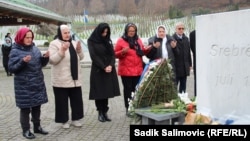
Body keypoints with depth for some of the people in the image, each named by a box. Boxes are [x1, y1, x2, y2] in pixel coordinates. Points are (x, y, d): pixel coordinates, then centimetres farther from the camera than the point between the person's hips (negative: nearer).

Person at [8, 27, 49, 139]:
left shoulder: (35, 48, 7)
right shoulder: (15, 51, -8)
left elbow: (41, 64, 13)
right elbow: (11, 68, -12)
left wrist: (45, 57, -7)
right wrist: (23, 62, -26)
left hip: (37, 83, 5)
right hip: (24, 86, -5)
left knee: (37, 106, 14)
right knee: (25, 108, 2)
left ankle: (37, 127, 27)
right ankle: (26, 130, 14)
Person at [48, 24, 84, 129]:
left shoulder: (73, 43, 11)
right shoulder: (54, 44, -8)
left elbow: (80, 58, 13)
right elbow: (52, 60, -17)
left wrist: (79, 49, -7)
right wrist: (62, 51, -27)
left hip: (75, 79, 6)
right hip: (61, 80, -6)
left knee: (76, 99, 11)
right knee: (62, 101, 3)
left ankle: (75, 119, 25)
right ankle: (64, 120, 18)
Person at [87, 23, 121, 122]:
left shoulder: (108, 40, 12)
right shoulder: (91, 41, -1)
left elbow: (113, 54, 6)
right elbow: (93, 56, -9)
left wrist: (110, 65, -12)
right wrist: (104, 67, -15)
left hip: (109, 70, 4)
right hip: (98, 70, -4)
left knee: (107, 91, 2)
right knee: (99, 92, -1)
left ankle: (105, 112, 8)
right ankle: (100, 113, 8)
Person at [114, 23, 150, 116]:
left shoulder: (138, 40, 12)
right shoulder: (121, 41, -3)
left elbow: (142, 52, 20)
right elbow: (116, 54, -3)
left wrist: (146, 49, 0)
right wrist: (123, 51, -22)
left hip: (138, 70, 4)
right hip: (126, 70, -4)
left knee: (136, 89, 8)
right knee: (127, 89, 2)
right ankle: (128, 109, 9)